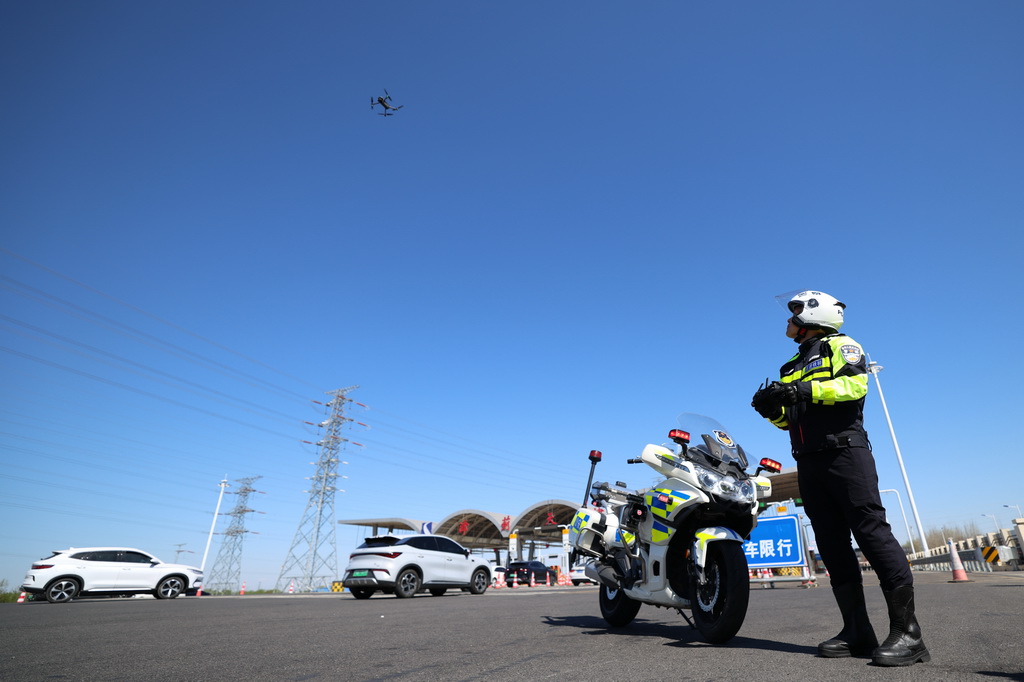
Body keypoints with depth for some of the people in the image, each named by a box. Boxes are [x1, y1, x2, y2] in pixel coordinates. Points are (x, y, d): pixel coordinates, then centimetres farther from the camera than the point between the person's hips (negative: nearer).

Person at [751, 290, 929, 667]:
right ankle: (858, 632, 7)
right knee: (833, 546, 4)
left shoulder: (840, 345, 6)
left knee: (871, 533, -11)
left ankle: (907, 632, -5)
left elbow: (855, 384, -14)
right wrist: (772, 409, 2)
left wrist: (804, 389, -23)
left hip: (844, 451, -7)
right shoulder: (791, 367, 24)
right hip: (809, 464, 7)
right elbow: (790, 419, 23)